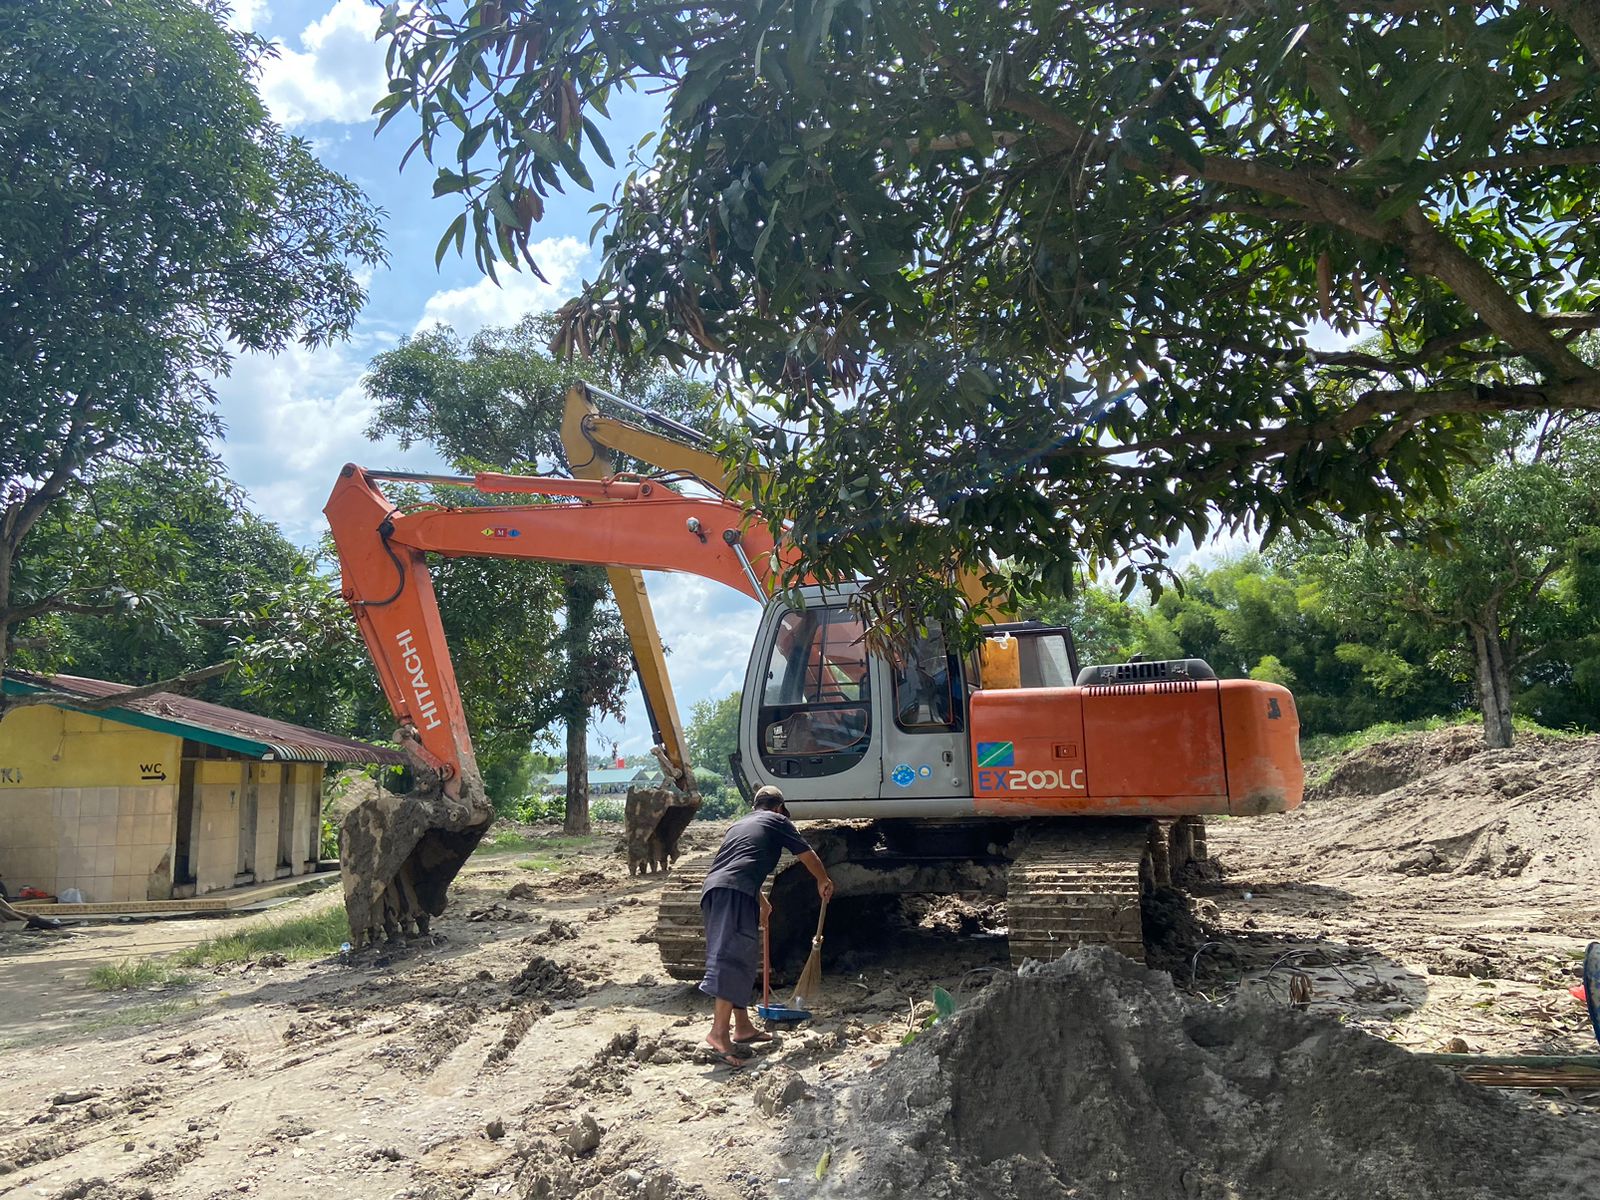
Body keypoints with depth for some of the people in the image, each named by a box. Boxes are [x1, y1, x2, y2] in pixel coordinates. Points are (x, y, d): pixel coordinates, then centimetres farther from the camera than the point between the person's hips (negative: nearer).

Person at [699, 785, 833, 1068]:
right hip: (735, 891, -8)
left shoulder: (738, 824, 35)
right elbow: (808, 856, 23)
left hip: (712, 888, 8)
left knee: (745, 960, 17)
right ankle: (719, 1032, -28)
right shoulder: (777, 821, 16)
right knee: (733, 956, -17)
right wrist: (823, 881, 44)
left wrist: (762, 902, 63)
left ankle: (743, 1027, 21)